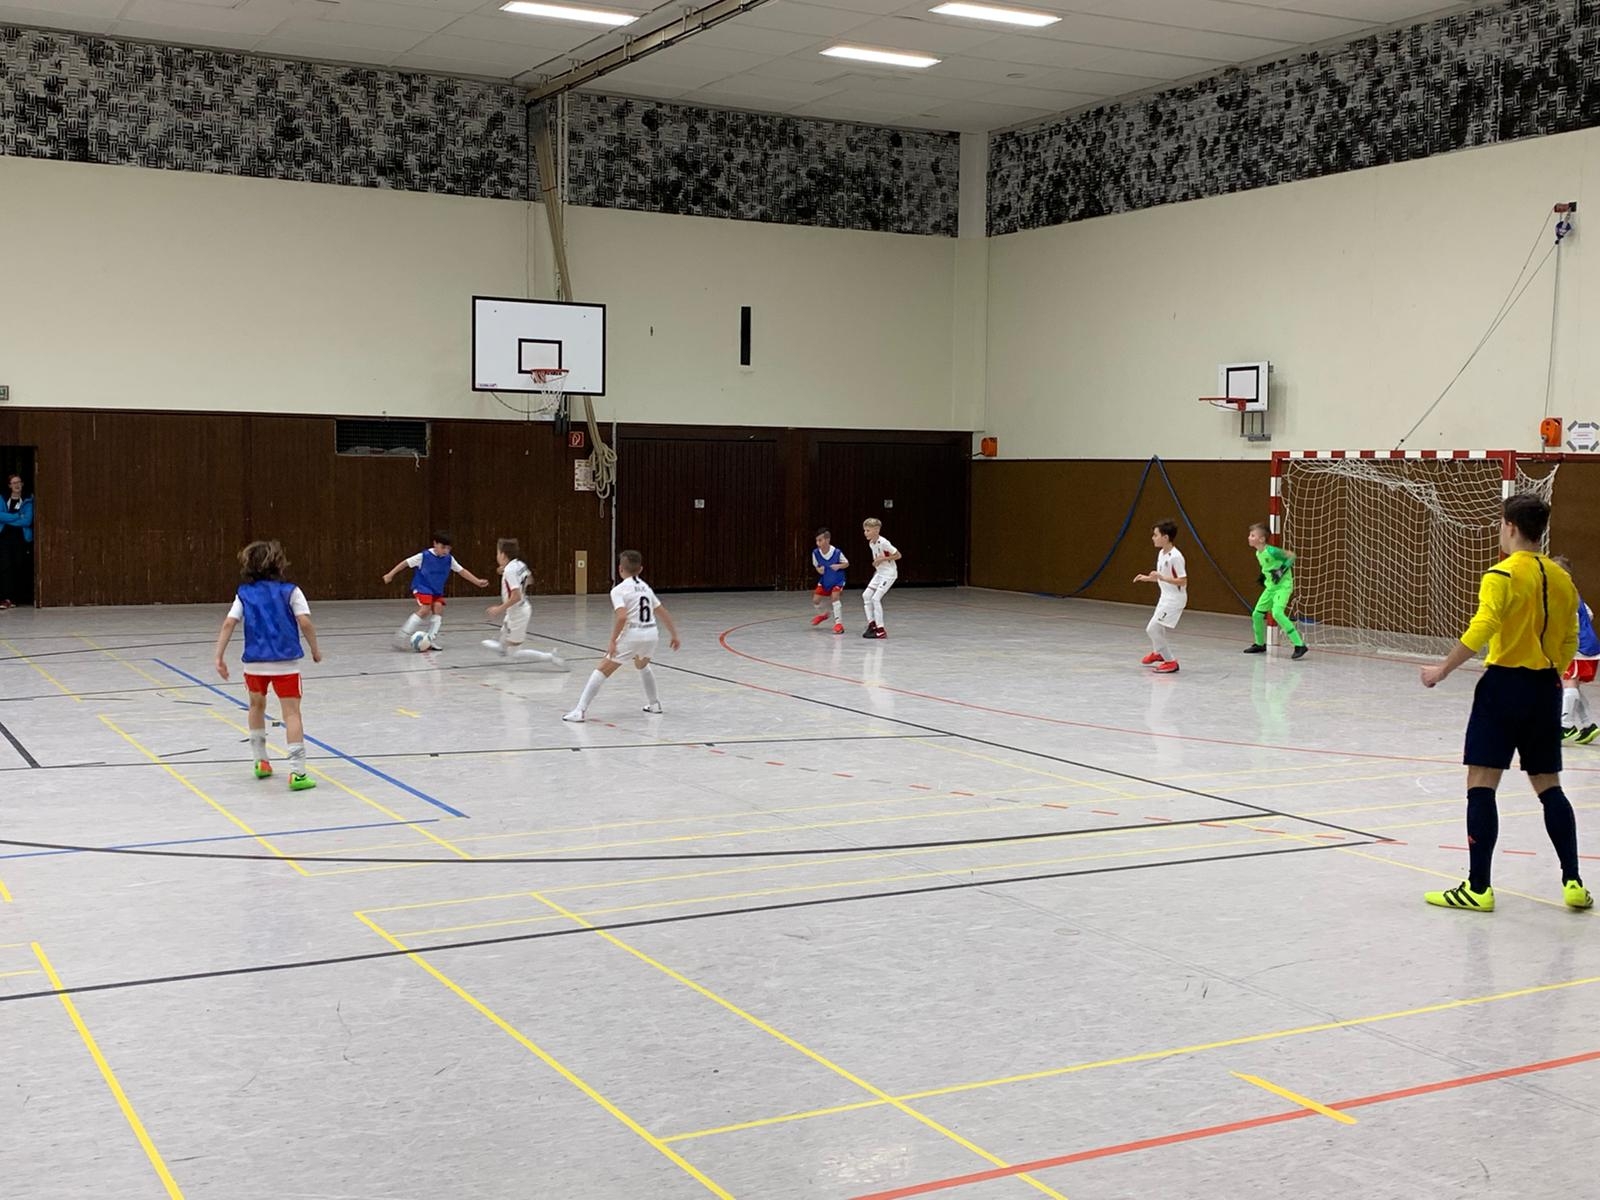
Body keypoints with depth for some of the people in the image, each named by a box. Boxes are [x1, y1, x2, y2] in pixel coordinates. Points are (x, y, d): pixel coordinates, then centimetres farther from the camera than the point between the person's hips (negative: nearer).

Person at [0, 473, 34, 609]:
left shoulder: (28, 501, 7)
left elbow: (27, 521, -6)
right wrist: (18, 516, -9)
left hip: (21, 539, 0)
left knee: (19, 568, -1)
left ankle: (16, 598, 6)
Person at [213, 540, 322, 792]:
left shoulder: (244, 593, 8)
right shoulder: (290, 591, 1)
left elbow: (228, 624, -1)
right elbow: (305, 622, -9)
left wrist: (219, 657, 0)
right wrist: (315, 649, 5)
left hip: (255, 662, 3)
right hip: (286, 662, -3)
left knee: (257, 706, 26)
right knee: (291, 712, -3)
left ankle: (260, 761, 34)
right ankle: (297, 773, -12)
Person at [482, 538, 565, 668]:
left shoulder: (509, 571, -24)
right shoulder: (520, 564, 1)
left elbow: (516, 596, -30)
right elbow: (529, 577, 23)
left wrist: (499, 609, -23)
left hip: (517, 613, -9)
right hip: (523, 609, 9)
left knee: (514, 655, -4)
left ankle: (550, 657, -11)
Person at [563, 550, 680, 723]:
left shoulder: (619, 590, -3)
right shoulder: (645, 587, 17)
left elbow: (622, 617, -18)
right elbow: (663, 613, 20)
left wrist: (613, 641, -14)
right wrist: (674, 635, 28)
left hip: (632, 635, -6)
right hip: (652, 633, 6)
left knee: (601, 671, 0)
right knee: (642, 665, 37)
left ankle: (579, 711, -6)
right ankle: (654, 704, 40)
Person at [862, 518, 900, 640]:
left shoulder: (883, 542, -22)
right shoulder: (871, 544, 4)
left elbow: (898, 555, -17)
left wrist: (882, 559, -21)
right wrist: (876, 562, 0)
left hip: (889, 574, -9)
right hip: (879, 573, 9)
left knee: (876, 598, -14)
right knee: (866, 595, 5)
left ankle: (881, 630, -8)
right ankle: (872, 624, 12)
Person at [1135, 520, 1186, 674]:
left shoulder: (1175, 557, -24)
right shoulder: (1161, 553, 4)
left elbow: (1183, 581, -24)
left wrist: (1161, 577, -31)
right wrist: (1147, 578, 7)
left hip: (1175, 598, -9)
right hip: (1165, 596, 9)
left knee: (1153, 628, -13)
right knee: (1157, 629, 23)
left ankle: (1171, 662, -4)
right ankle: (1158, 653, 51)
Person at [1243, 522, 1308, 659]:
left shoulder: (1271, 551, -20)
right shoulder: (1258, 553, 7)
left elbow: (1291, 556, -18)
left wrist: (1282, 570, -27)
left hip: (1283, 586, -9)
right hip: (1270, 587, 9)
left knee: (1277, 613, -27)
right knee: (1256, 614, 11)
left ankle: (1300, 645, -24)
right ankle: (1260, 644, 33)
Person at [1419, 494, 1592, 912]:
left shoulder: (1503, 575, -11)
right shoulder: (1562, 579, 9)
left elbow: (1481, 629, -22)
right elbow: (1569, 644, 14)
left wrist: (1444, 669, -14)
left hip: (1505, 684, -7)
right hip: (1546, 689, 7)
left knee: (1481, 783, -3)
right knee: (1548, 785, 15)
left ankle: (1478, 887, -4)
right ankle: (1573, 882, 14)